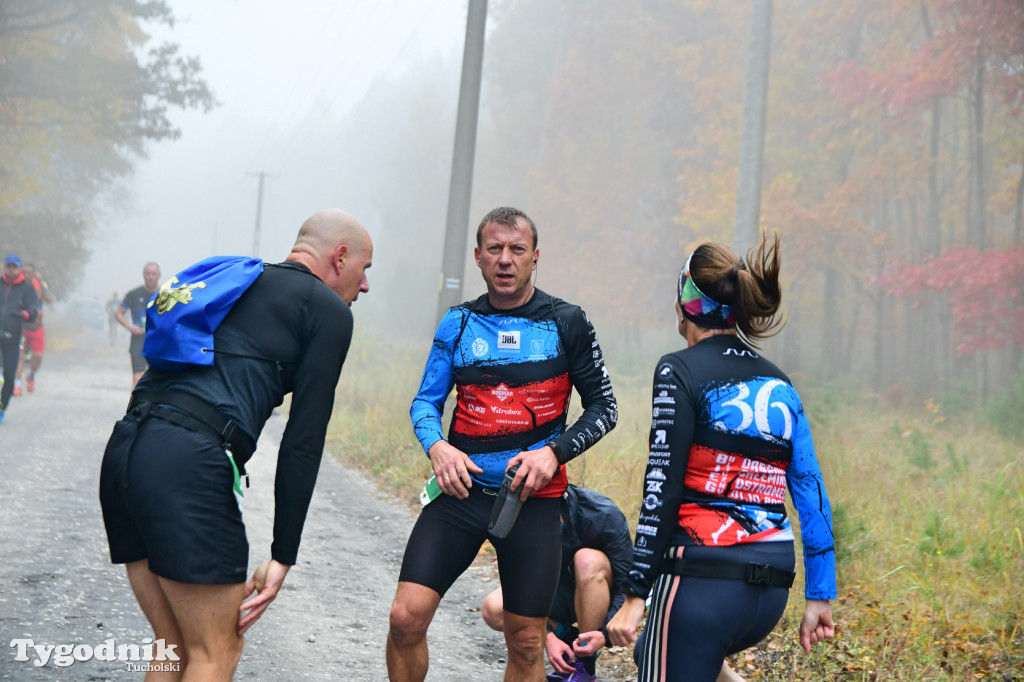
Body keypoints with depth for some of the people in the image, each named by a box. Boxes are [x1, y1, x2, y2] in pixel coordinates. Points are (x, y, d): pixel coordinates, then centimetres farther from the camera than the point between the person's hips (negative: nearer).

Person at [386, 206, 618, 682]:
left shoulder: (566, 323, 3)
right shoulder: (459, 322, 8)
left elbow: (603, 407, 6)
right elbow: (425, 401, 10)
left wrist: (555, 451, -11)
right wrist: (436, 446, -11)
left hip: (534, 499, -1)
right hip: (461, 487, 1)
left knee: (526, 643, 4)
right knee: (407, 616, -12)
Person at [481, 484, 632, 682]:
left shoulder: (604, 515, -28)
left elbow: (629, 585, -23)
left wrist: (605, 634, -35)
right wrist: (548, 637, -26)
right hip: (556, 593, 3)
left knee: (588, 560, -37)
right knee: (493, 609, -21)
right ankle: (567, 637, 2)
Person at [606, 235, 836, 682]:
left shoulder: (680, 371, -6)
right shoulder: (779, 385, 12)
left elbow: (662, 490, -12)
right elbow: (811, 495, 9)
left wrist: (635, 595, -11)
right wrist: (819, 596, 13)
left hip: (703, 579, -7)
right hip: (772, 588, 7)